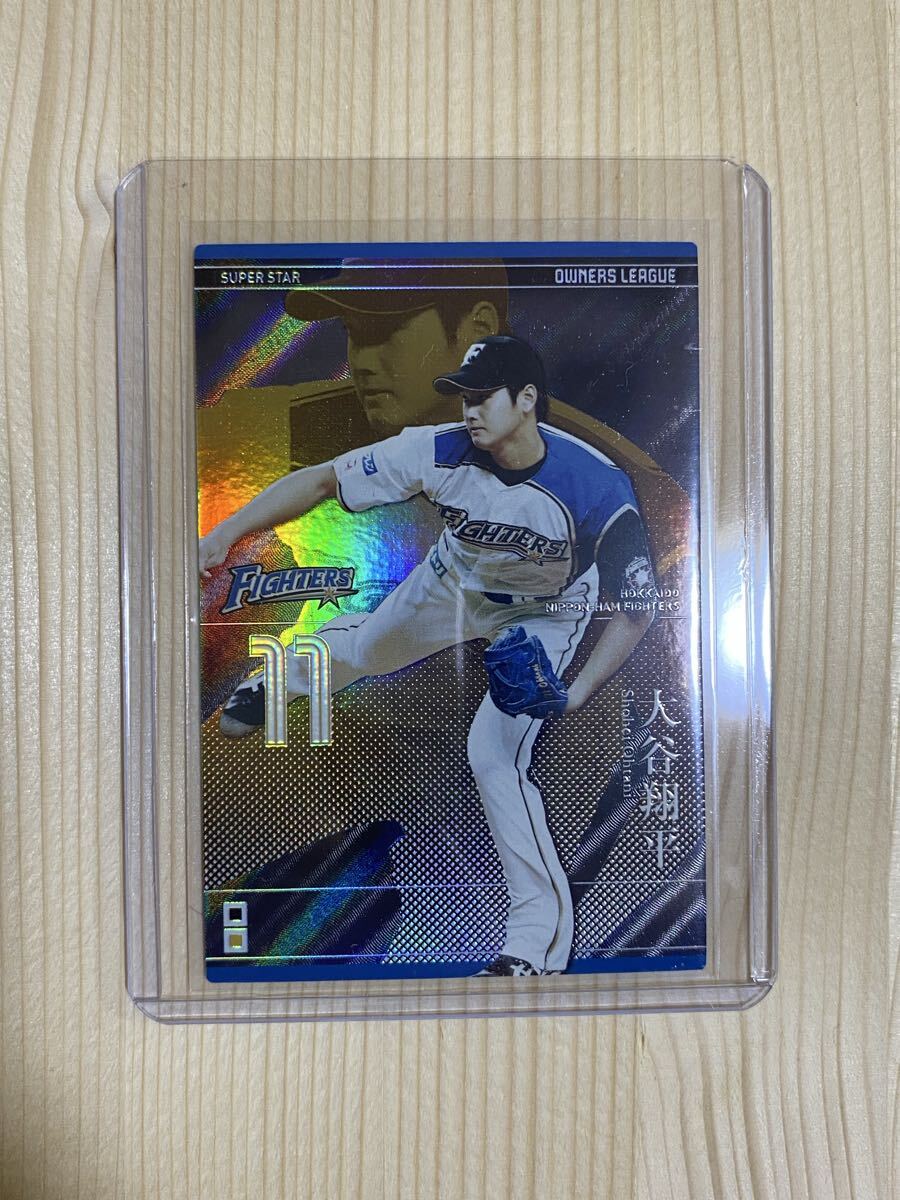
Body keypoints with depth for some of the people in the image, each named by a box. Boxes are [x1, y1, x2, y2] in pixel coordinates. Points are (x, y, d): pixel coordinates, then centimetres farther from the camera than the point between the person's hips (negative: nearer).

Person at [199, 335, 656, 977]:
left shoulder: (598, 486, -35)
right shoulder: (440, 452, -29)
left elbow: (637, 610, -28)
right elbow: (323, 478, -24)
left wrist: (574, 694, -39)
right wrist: (227, 532, -32)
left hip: (545, 614, -3)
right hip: (455, 581, 4)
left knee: (494, 758, -17)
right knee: (364, 647, 22)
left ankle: (543, 938, 2)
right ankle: (281, 680, 62)